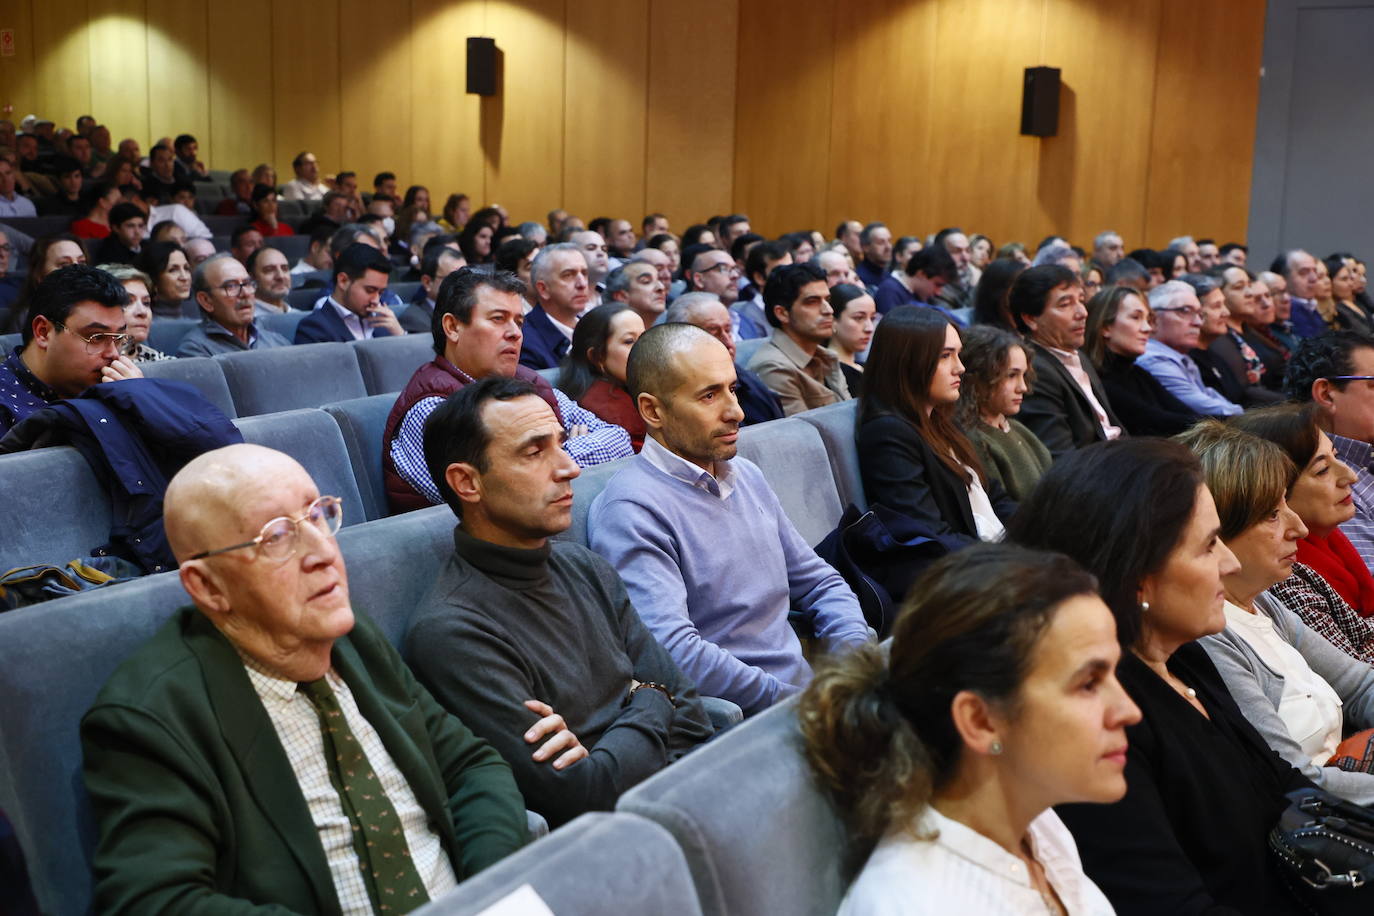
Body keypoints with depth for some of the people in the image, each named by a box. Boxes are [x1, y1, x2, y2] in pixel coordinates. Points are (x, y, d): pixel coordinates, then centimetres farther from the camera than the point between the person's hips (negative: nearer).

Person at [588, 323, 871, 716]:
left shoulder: (747, 477, 16)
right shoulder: (632, 510, -12)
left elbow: (819, 583, 22)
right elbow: (673, 651, -22)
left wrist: (856, 653, 3)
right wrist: (788, 700, -20)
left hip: (807, 693, 8)